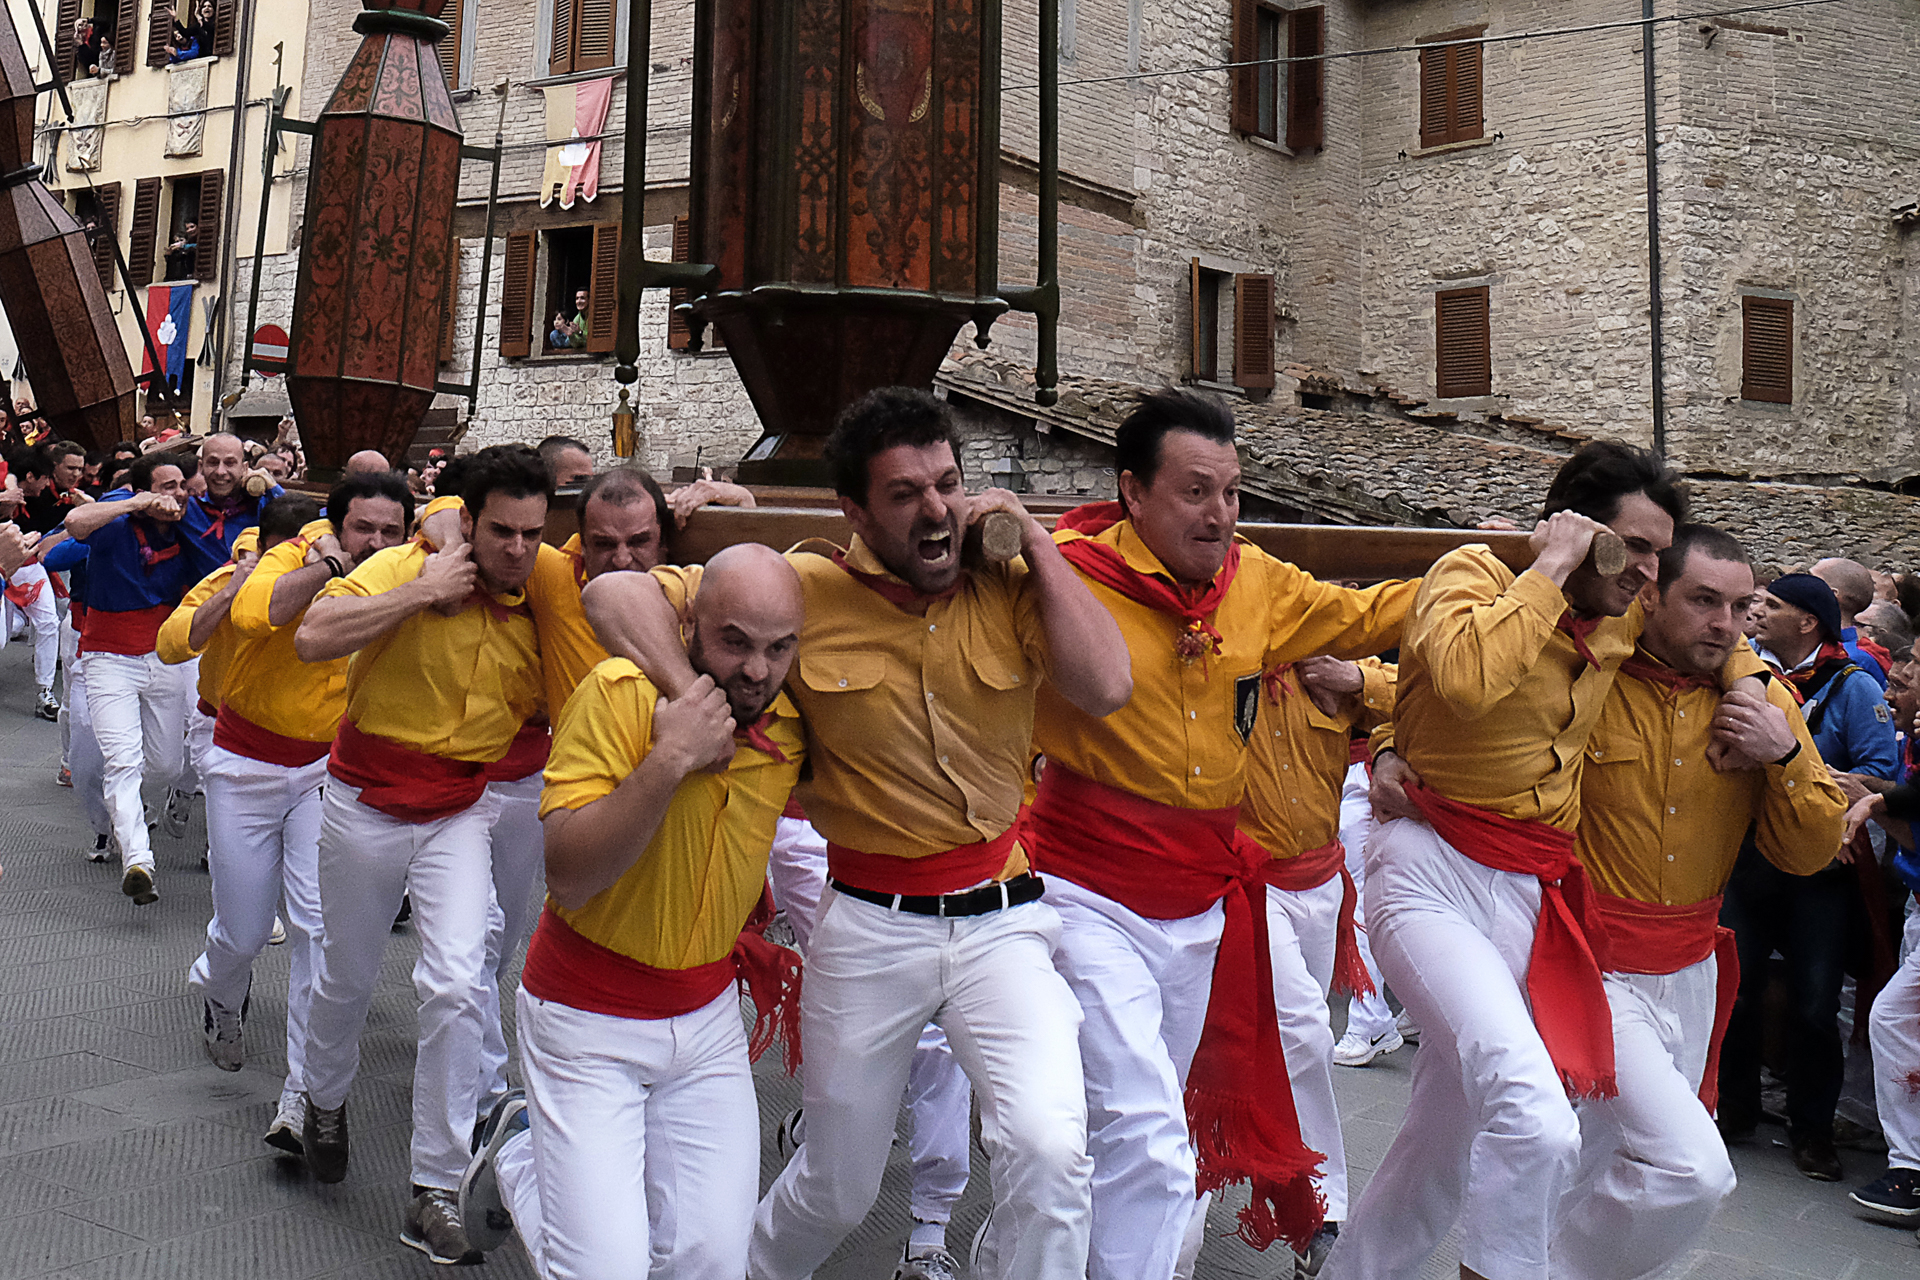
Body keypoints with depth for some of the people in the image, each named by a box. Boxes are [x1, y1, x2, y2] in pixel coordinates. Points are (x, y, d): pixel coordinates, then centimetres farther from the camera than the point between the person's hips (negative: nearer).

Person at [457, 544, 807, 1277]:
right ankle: (517, 1159, 22)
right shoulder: (621, 693, -19)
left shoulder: (794, 722, -4)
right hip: (587, 1022, -5)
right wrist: (670, 758, -32)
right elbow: (568, 876, -26)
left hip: (709, 1015, 5)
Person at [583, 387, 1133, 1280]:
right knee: (838, 1189, 16)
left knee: (1049, 1149, -22)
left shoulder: (1009, 588, -2)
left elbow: (1106, 687, -17)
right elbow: (617, 593, -9)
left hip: (1001, 916, 1)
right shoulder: (806, 590, -7)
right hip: (869, 924, 0)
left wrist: (1033, 540, -12)